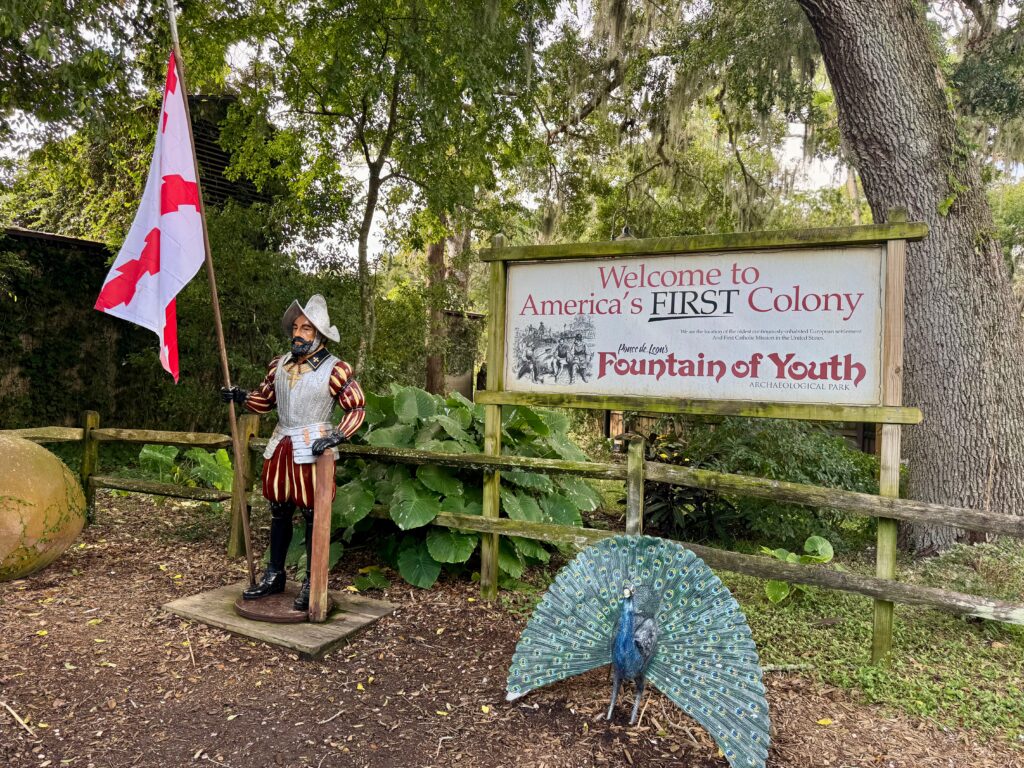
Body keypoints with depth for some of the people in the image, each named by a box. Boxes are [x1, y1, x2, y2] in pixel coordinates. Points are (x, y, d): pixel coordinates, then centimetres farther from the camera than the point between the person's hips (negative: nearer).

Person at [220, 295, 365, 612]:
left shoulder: (335, 369, -9)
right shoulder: (280, 364, 8)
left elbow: (357, 408, -6)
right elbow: (265, 399, 20)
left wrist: (336, 436, -19)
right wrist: (240, 396, 2)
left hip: (312, 450, -6)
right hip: (280, 446, 6)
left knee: (313, 516, 3)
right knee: (279, 512, 15)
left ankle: (311, 583, 15)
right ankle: (274, 576, 30)